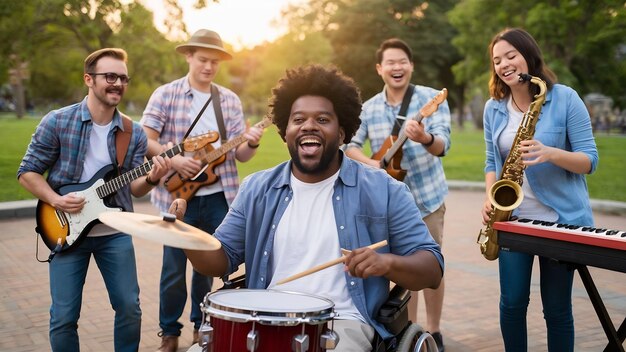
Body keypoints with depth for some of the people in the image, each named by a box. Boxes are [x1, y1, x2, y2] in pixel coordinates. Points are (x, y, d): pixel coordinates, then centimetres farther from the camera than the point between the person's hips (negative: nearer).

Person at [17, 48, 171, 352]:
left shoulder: (134, 133, 1)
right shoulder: (56, 122, -8)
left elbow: (133, 188, 2)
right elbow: (27, 172, -2)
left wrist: (151, 178, -20)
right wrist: (56, 201, -17)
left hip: (115, 233, 3)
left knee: (129, 307, 5)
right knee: (63, 316, 2)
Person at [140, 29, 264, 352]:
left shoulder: (230, 101, 6)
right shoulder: (165, 94, -2)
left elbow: (239, 154, 5)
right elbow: (145, 140, -7)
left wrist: (251, 143, -17)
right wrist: (173, 159, -22)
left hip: (218, 197, 3)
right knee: (174, 268, 4)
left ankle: (201, 324, 31)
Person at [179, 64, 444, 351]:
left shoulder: (382, 190, -1)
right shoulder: (257, 189, 9)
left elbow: (433, 271, -2)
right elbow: (222, 259, 11)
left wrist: (388, 262, -23)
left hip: (343, 322, -3)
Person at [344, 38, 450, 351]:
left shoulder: (431, 98, -11)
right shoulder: (368, 108, 0)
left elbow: (442, 145, -21)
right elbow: (349, 145, 6)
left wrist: (424, 138, -44)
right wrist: (371, 164, -14)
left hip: (427, 195, -3)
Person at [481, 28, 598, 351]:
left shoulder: (565, 98, -8)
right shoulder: (493, 108, 4)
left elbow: (589, 159, -9)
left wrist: (550, 154, -28)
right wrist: (491, 198, -6)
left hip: (560, 218, -3)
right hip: (513, 218, 4)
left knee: (557, 307, 5)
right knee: (512, 301, 7)